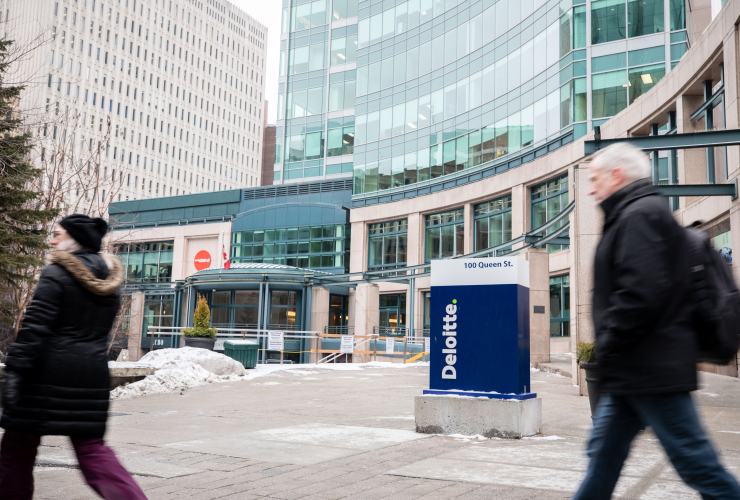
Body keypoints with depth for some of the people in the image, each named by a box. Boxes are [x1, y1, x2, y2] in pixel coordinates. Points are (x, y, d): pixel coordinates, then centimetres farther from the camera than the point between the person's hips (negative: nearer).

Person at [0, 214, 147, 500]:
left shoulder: (56, 274, -8)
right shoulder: (109, 284, 12)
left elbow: (34, 327, -15)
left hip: (50, 372, -6)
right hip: (92, 374, 6)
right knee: (90, 447, 7)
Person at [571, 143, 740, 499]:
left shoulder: (639, 215, -13)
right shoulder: (630, 215, 19)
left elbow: (640, 293, -25)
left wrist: (607, 347, -15)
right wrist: (609, 353, 17)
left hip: (650, 370, -10)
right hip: (637, 372, 10)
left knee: (696, 463, -1)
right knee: (604, 453, 14)